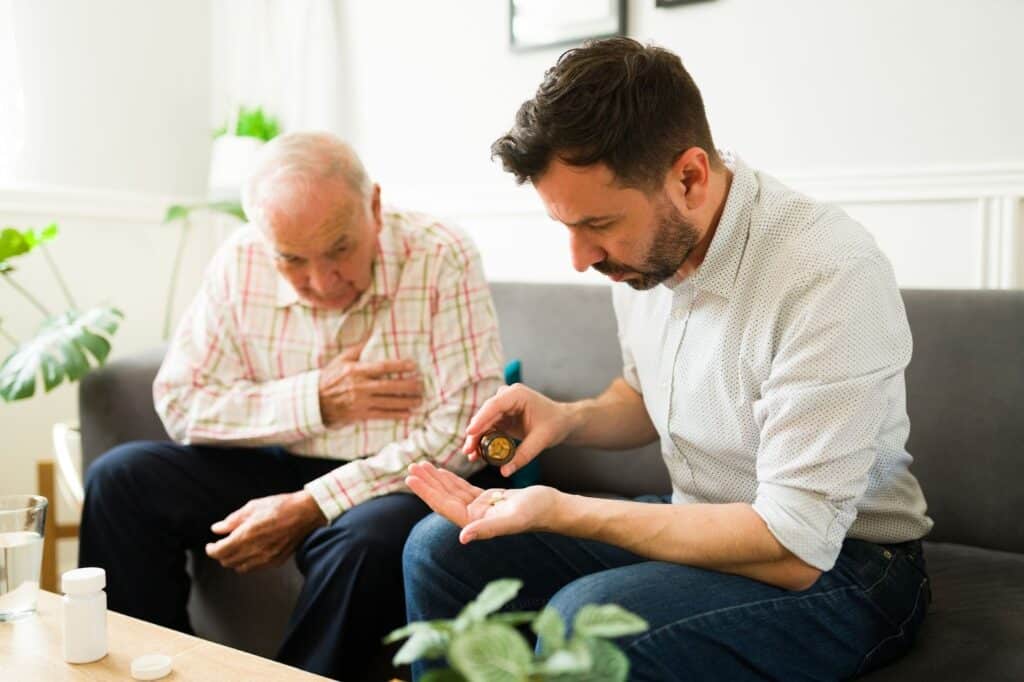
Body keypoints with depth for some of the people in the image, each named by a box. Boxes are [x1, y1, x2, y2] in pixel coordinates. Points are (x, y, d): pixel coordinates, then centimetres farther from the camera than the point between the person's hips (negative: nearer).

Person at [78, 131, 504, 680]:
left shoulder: (442, 259, -18)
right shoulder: (241, 263, -6)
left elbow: (462, 431, -21)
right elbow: (179, 402, -2)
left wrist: (309, 508, -24)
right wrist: (315, 399, -17)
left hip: (404, 482, -4)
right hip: (282, 467, 4)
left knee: (369, 536, -36)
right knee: (120, 479, -9)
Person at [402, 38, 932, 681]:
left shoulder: (831, 276, -28)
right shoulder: (639, 247, -4)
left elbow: (792, 549, -28)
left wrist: (560, 511, -26)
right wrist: (569, 418, -6)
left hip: (837, 563, -7)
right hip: (699, 523, 7)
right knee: (439, 550, -1)